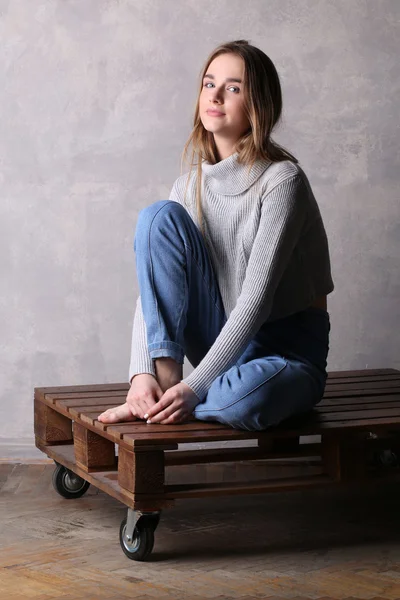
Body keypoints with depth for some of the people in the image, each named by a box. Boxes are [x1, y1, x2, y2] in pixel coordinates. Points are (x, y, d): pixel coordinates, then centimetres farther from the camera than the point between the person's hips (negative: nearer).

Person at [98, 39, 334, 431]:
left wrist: (193, 388, -28)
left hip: (285, 350, -5)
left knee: (248, 398, -42)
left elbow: (256, 299, -23)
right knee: (159, 216, -15)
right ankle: (165, 375, -17)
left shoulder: (282, 180, -16)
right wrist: (141, 373, -21)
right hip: (224, 340, 5)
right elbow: (152, 290, -4)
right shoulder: (189, 187, 3)